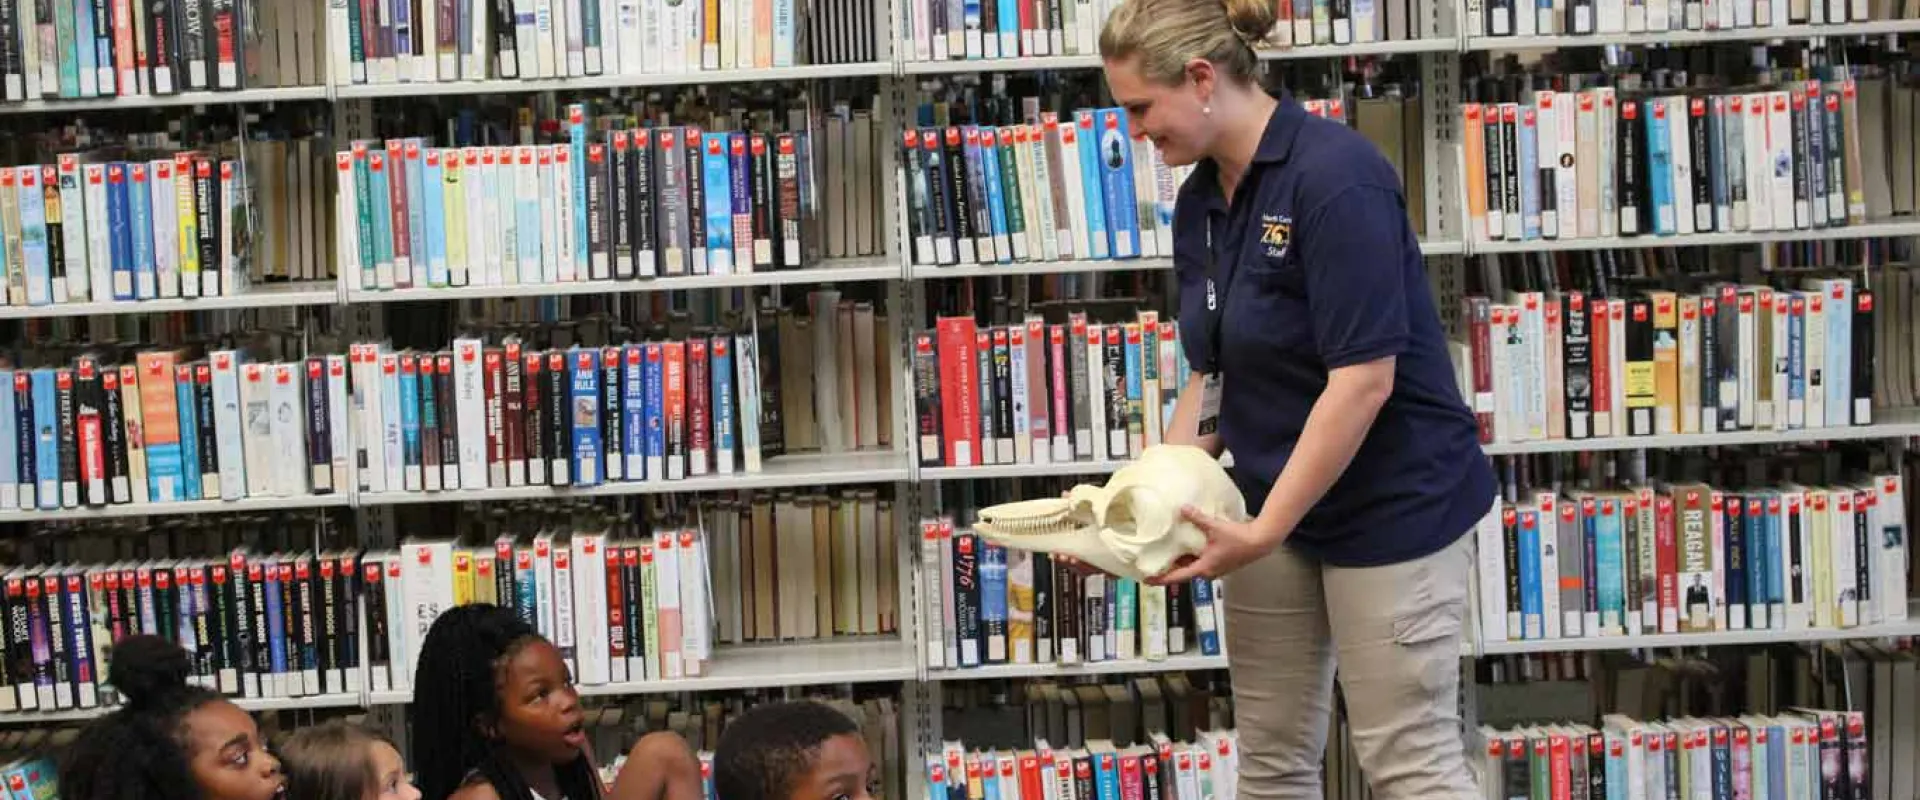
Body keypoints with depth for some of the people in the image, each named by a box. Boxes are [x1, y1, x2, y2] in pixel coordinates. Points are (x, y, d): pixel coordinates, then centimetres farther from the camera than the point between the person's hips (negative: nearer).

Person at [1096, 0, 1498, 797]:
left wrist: (1262, 533, -23)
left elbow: (1364, 378, -25)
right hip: (1273, 507, 8)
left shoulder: (1334, 176, -21)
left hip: (1389, 506, -8)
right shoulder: (1199, 200, 5)